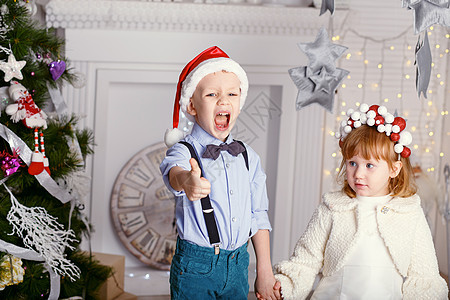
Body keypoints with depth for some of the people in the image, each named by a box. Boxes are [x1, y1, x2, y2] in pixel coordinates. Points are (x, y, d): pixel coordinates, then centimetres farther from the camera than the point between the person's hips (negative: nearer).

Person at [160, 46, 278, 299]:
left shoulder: (249, 157, 5)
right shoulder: (184, 151, -10)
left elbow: (259, 216, 10)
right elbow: (173, 170, -35)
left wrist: (265, 270, 8)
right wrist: (186, 181, -59)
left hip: (238, 265, 4)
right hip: (195, 268, -4)